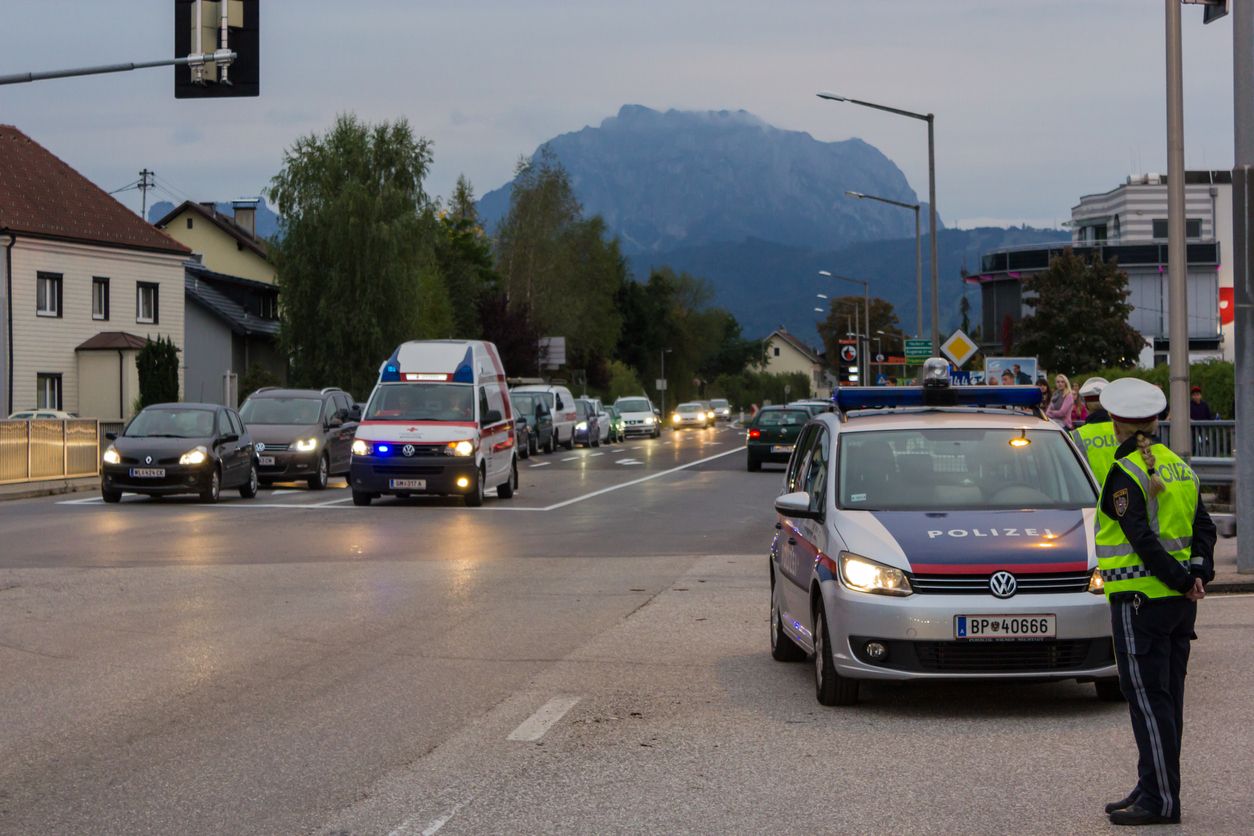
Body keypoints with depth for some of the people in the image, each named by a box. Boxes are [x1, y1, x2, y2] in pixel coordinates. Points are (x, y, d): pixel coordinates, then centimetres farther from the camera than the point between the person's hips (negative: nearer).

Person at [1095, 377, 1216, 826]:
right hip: (1180, 603, 8)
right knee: (1166, 697, 13)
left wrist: (1183, 582, -14)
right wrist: (1199, 574, -4)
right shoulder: (1180, 467, 11)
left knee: (1148, 700, -4)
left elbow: (1143, 539, -20)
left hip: (1140, 599, -8)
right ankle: (1153, 789, 21)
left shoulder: (1124, 474, -13)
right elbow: (1203, 527, 6)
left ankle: (1160, 799, -3)